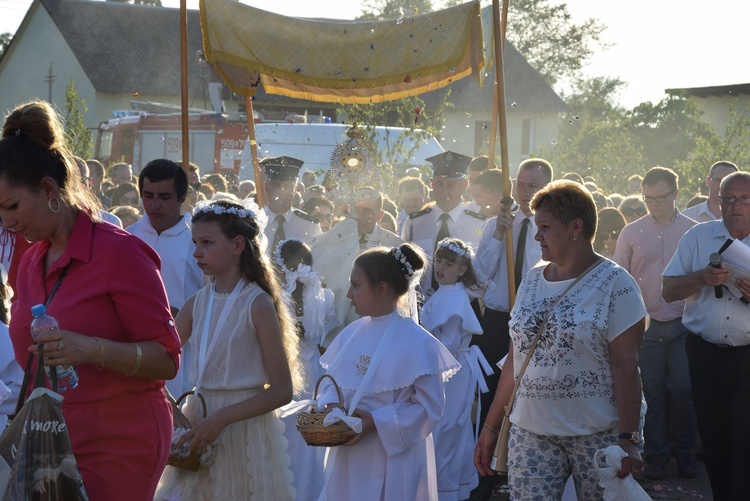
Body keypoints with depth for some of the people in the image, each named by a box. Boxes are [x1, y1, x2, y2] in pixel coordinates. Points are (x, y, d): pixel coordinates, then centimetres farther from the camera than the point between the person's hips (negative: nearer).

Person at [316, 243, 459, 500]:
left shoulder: (416, 344, -13)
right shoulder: (351, 334, 6)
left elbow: (429, 407, -14)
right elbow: (331, 379, 14)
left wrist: (376, 421, -21)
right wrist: (331, 405, -9)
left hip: (393, 458, -6)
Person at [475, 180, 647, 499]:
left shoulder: (614, 284, -6)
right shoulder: (532, 281, 11)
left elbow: (625, 366, -11)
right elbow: (515, 358, 14)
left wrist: (628, 438, -17)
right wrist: (491, 427, 12)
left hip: (597, 435, -4)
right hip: (530, 433, 4)